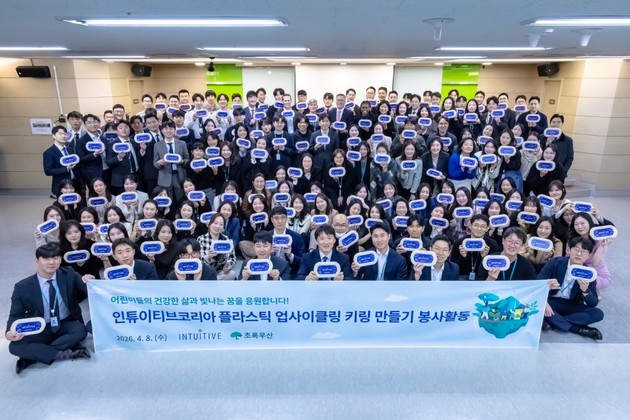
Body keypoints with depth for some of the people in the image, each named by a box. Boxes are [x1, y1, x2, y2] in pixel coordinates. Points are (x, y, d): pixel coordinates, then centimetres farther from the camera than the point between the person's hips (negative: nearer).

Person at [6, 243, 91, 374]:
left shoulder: (69, 274, -7)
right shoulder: (22, 287, -7)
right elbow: (15, 315, 0)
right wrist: (9, 332, -22)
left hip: (67, 325, 0)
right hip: (40, 330, 1)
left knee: (81, 330, -32)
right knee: (15, 346, -27)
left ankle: (35, 354, -20)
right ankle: (64, 353, -29)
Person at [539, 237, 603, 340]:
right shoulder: (555, 263, -10)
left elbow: (593, 303, -9)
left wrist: (585, 290, -31)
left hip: (571, 306, 3)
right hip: (551, 301, -2)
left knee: (598, 313, -19)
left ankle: (555, 321, -19)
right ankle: (579, 329, -22)